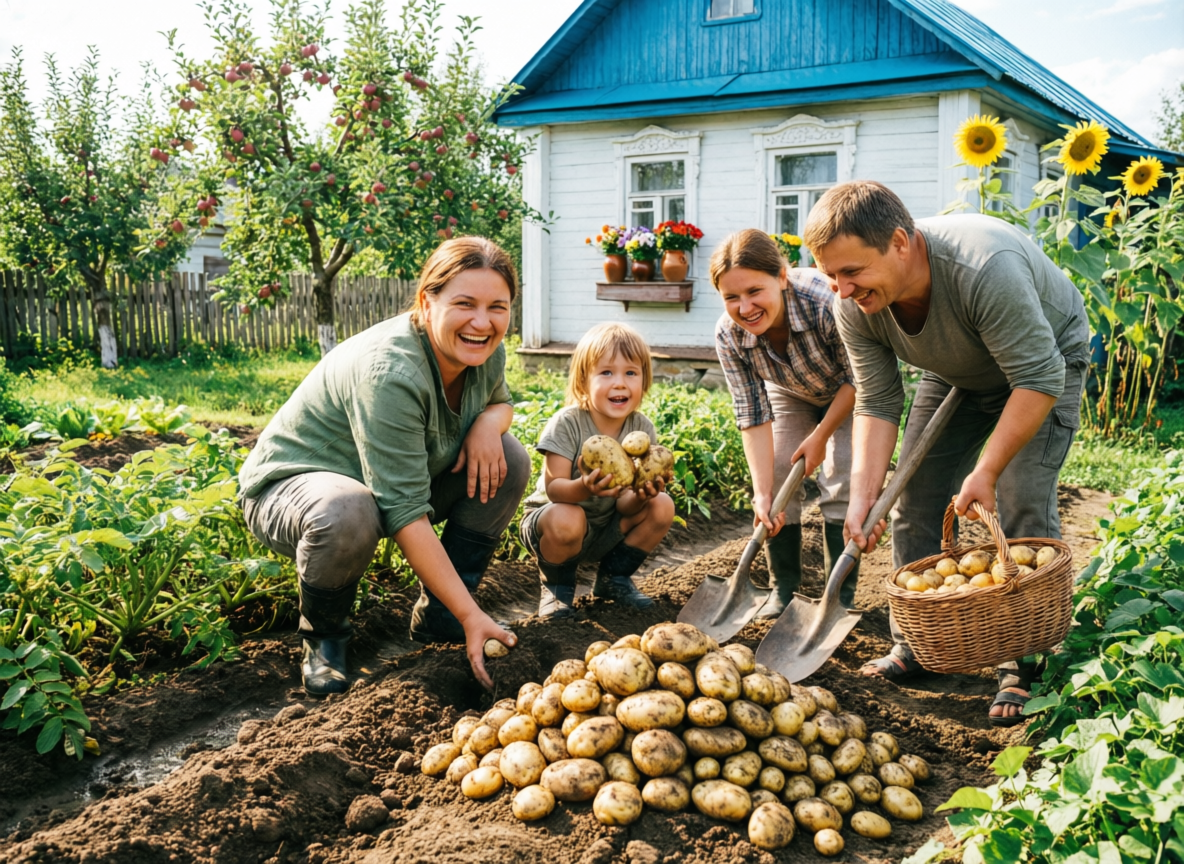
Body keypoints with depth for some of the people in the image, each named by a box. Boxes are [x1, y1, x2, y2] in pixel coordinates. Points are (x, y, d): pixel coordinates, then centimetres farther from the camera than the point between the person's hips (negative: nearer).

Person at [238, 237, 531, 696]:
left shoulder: (485, 352, -11)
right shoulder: (390, 372, -34)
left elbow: (500, 401, 12)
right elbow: (404, 512, -36)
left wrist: (489, 422, -14)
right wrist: (471, 614, -36)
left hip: (397, 482, 8)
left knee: (509, 460, -8)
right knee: (347, 513, -40)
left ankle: (436, 616, 1)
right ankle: (322, 638, -8)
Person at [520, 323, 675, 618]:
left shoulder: (642, 429, -11)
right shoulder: (566, 424, -22)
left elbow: (624, 504, -13)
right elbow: (554, 489, -27)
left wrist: (640, 496, -38)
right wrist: (584, 487, -48)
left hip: (606, 530, 4)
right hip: (549, 517, -4)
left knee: (662, 506, -16)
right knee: (568, 519, -37)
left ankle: (613, 577, 8)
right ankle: (555, 583, -2)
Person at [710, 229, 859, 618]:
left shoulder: (826, 303, -42)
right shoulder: (728, 335, -30)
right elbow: (753, 415, -24)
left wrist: (821, 436, -20)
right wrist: (762, 493, -29)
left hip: (848, 392, -3)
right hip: (789, 394, 3)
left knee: (842, 480, -12)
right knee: (777, 476, -5)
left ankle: (841, 594, 0)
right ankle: (783, 589, 10)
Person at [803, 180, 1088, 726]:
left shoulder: (984, 267, -42)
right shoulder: (854, 308, -23)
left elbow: (1040, 380, -35)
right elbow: (877, 405, -16)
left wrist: (986, 471, -37)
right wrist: (863, 497, -25)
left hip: (1044, 363, -5)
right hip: (957, 373, 6)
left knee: (1022, 506, -16)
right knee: (915, 499, -1)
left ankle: (1024, 666, -3)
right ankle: (914, 645, 13)